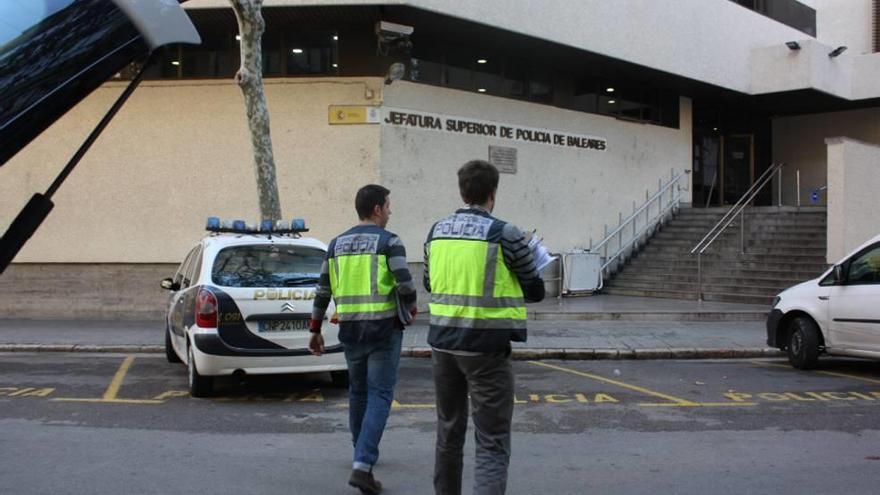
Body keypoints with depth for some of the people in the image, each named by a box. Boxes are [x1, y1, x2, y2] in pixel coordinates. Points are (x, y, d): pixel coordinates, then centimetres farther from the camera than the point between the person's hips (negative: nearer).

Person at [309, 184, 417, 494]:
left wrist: (315, 331, 18)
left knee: (358, 391, 21)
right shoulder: (389, 242, -7)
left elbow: (323, 291, 10)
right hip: (383, 328, -5)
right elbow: (405, 284, -16)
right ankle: (362, 466, -14)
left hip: (350, 329, 5)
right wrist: (411, 310, 5)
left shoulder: (337, 244, 9)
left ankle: (362, 454, 35)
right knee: (379, 396, -2)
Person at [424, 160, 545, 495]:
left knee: (449, 431, 21)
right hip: (486, 347, -5)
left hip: (443, 342, 6)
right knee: (492, 444, -2)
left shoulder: (437, 232, 5)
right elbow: (536, 292, 0)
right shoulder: (505, 234, -11)